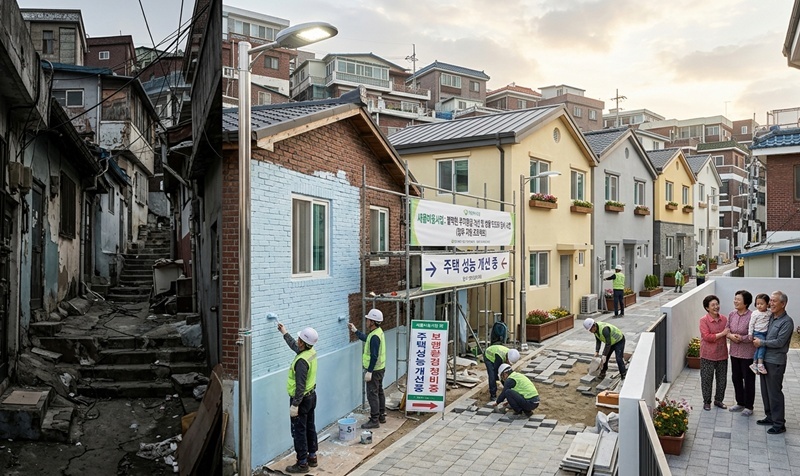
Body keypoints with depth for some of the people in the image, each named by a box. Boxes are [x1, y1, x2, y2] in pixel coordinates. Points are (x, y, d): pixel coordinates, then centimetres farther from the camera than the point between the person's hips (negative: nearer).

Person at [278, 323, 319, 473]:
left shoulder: (302, 361, -29)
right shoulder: (311, 352, -2)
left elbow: (300, 386, -28)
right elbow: (294, 346, 20)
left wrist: (295, 405, -24)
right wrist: (284, 333, 27)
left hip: (302, 399, -9)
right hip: (311, 396, 9)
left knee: (299, 431, 3)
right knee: (310, 427, 18)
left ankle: (302, 463, 12)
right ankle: (312, 457, 30)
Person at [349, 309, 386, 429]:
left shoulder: (375, 336, -25)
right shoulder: (378, 331, 7)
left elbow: (374, 356, -27)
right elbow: (366, 338, 26)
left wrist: (369, 372, -23)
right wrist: (355, 330, 28)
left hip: (374, 370, -10)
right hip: (380, 368, 10)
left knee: (372, 394, -4)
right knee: (379, 392, 18)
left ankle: (374, 420, 2)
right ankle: (381, 416, 29)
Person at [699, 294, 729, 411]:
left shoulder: (724, 319, 3)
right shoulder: (704, 320, -13)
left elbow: (728, 333, 13)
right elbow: (707, 337, -19)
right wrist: (722, 334, -19)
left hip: (722, 354, 5)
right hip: (708, 356, -5)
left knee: (722, 379, 15)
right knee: (707, 380, 6)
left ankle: (718, 400, 32)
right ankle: (707, 402, 20)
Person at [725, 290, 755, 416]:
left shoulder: (752, 316, -18)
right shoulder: (732, 314, 2)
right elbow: (726, 330, 7)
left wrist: (742, 338, -25)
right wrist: (730, 335, -12)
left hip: (748, 354, -6)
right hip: (734, 352, 6)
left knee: (748, 380, 8)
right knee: (736, 378, 16)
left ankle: (749, 406, 23)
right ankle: (740, 403, 33)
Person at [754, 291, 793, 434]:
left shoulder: (786, 322, -14)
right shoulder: (770, 318, 7)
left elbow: (779, 342, -19)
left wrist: (761, 342, -10)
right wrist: (757, 340, 3)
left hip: (776, 362, -7)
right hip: (764, 359, 7)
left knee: (774, 392, -1)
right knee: (765, 390, 15)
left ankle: (779, 424, 9)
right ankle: (770, 417, 29)